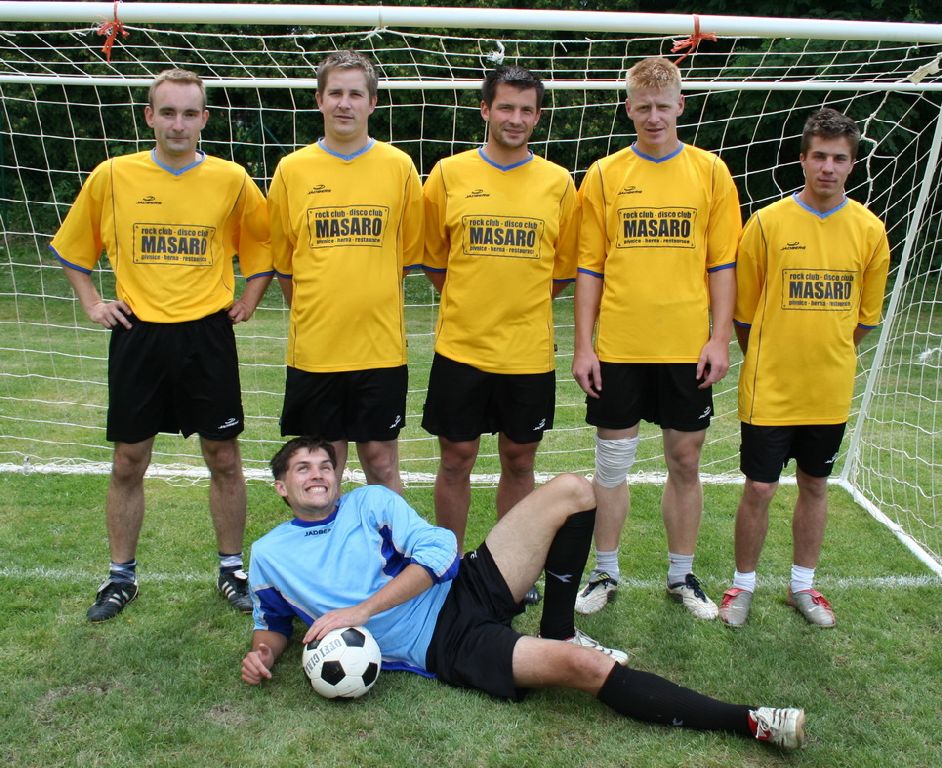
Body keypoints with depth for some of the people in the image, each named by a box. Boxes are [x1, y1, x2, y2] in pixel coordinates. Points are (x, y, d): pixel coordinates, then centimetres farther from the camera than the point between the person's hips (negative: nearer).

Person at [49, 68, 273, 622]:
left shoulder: (231, 179, -2)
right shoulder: (112, 176, -1)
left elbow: (267, 241, 12)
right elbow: (73, 246, 13)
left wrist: (249, 300, 3)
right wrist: (91, 303, 5)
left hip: (207, 335, 0)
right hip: (137, 336, 1)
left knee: (224, 458, 6)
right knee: (128, 462, 8)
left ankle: (232, 569, 23)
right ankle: (122, 576, 25)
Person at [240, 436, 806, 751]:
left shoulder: (369, 501, 9)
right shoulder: (269, 555, 9)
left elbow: (436, 553, -2)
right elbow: (275, 622, 20)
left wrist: (361, 610, -12)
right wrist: (263, 651, -4)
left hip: (469, 590, 4)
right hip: (447, 649, -4)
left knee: (571, 491, -10)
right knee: (584, 666, -27)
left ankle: (557, 634, 3)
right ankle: (749, 722, -18)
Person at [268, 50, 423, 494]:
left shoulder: (399, 167, 1)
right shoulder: (292, 170, 2)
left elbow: (409, 255, 10)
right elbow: (282, 261, 10)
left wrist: (374, 302, 7)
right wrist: (310, 315, 7)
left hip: (380, 345, -1)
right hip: (313, 346, 1)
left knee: (381, 461, 8)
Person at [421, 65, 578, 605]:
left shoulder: (558, 183, 3)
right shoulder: (450, 174, 0)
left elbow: (564, 270, 11)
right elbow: (434, 261, 8)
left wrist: (518, 304, 6)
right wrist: (474, 305, 6)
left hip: (530, 352, 1)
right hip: (461, 346, -1)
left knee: (519, 460, 11)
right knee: (457, 459, 6)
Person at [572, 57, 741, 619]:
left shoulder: (711, 171, 4)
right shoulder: (605, 175, 4)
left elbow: (722, 264, 4)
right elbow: (590, 268, 3)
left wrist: (720, 338, -4)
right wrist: (583, 345, -2)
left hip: (688, 348, 1)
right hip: (618, 348, 0)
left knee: (686, 462, 9)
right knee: (612, 463, 7)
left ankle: (682, 576, 26)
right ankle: (606, 573, 23)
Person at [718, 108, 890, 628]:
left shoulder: (869, 230, -1)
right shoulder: (768, 223, -9)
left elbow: (866, 315, 10)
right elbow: (744, 310, 0)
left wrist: (827, 358, 13)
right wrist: (767, 363, 8)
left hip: (830, 391, 3)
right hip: (770, 389, -3)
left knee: (815, 485, 14)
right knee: (759, 489, 1)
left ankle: (802, 585, 31)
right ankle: (743, 584, 22)